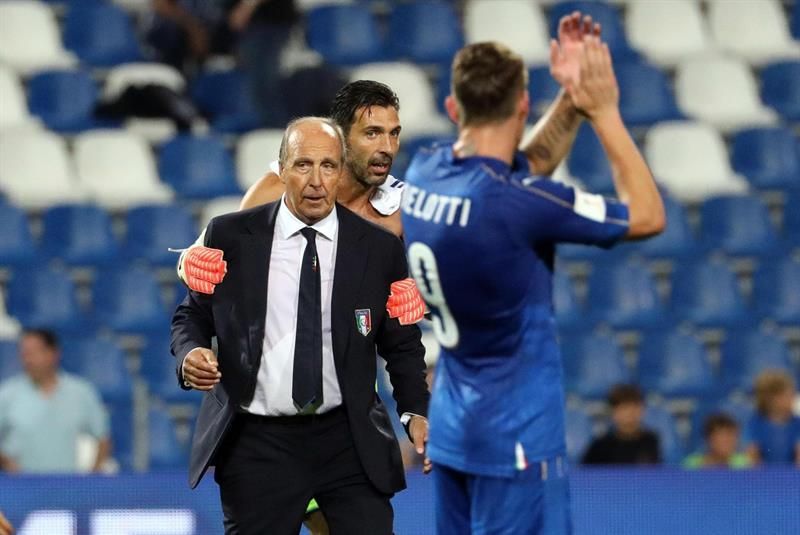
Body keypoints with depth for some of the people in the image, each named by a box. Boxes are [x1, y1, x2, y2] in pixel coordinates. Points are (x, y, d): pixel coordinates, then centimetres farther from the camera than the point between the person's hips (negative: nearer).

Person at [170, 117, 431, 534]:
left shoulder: (379, 248, 3)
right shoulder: (230, 237, 2)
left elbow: (401, 343, 9)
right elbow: (192, 315, 10)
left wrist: (416, 412, -5)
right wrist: (190, 355, -11)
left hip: (350, 441, 0)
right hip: (256, 443, 0)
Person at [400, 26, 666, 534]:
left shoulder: (425, 172, 1)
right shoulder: (512, 201, -21)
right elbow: (648, 216, -10)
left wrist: (571, 99, 12)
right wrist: (604, 112, -5)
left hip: (450, 430, 8)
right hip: (516, 435, -8)